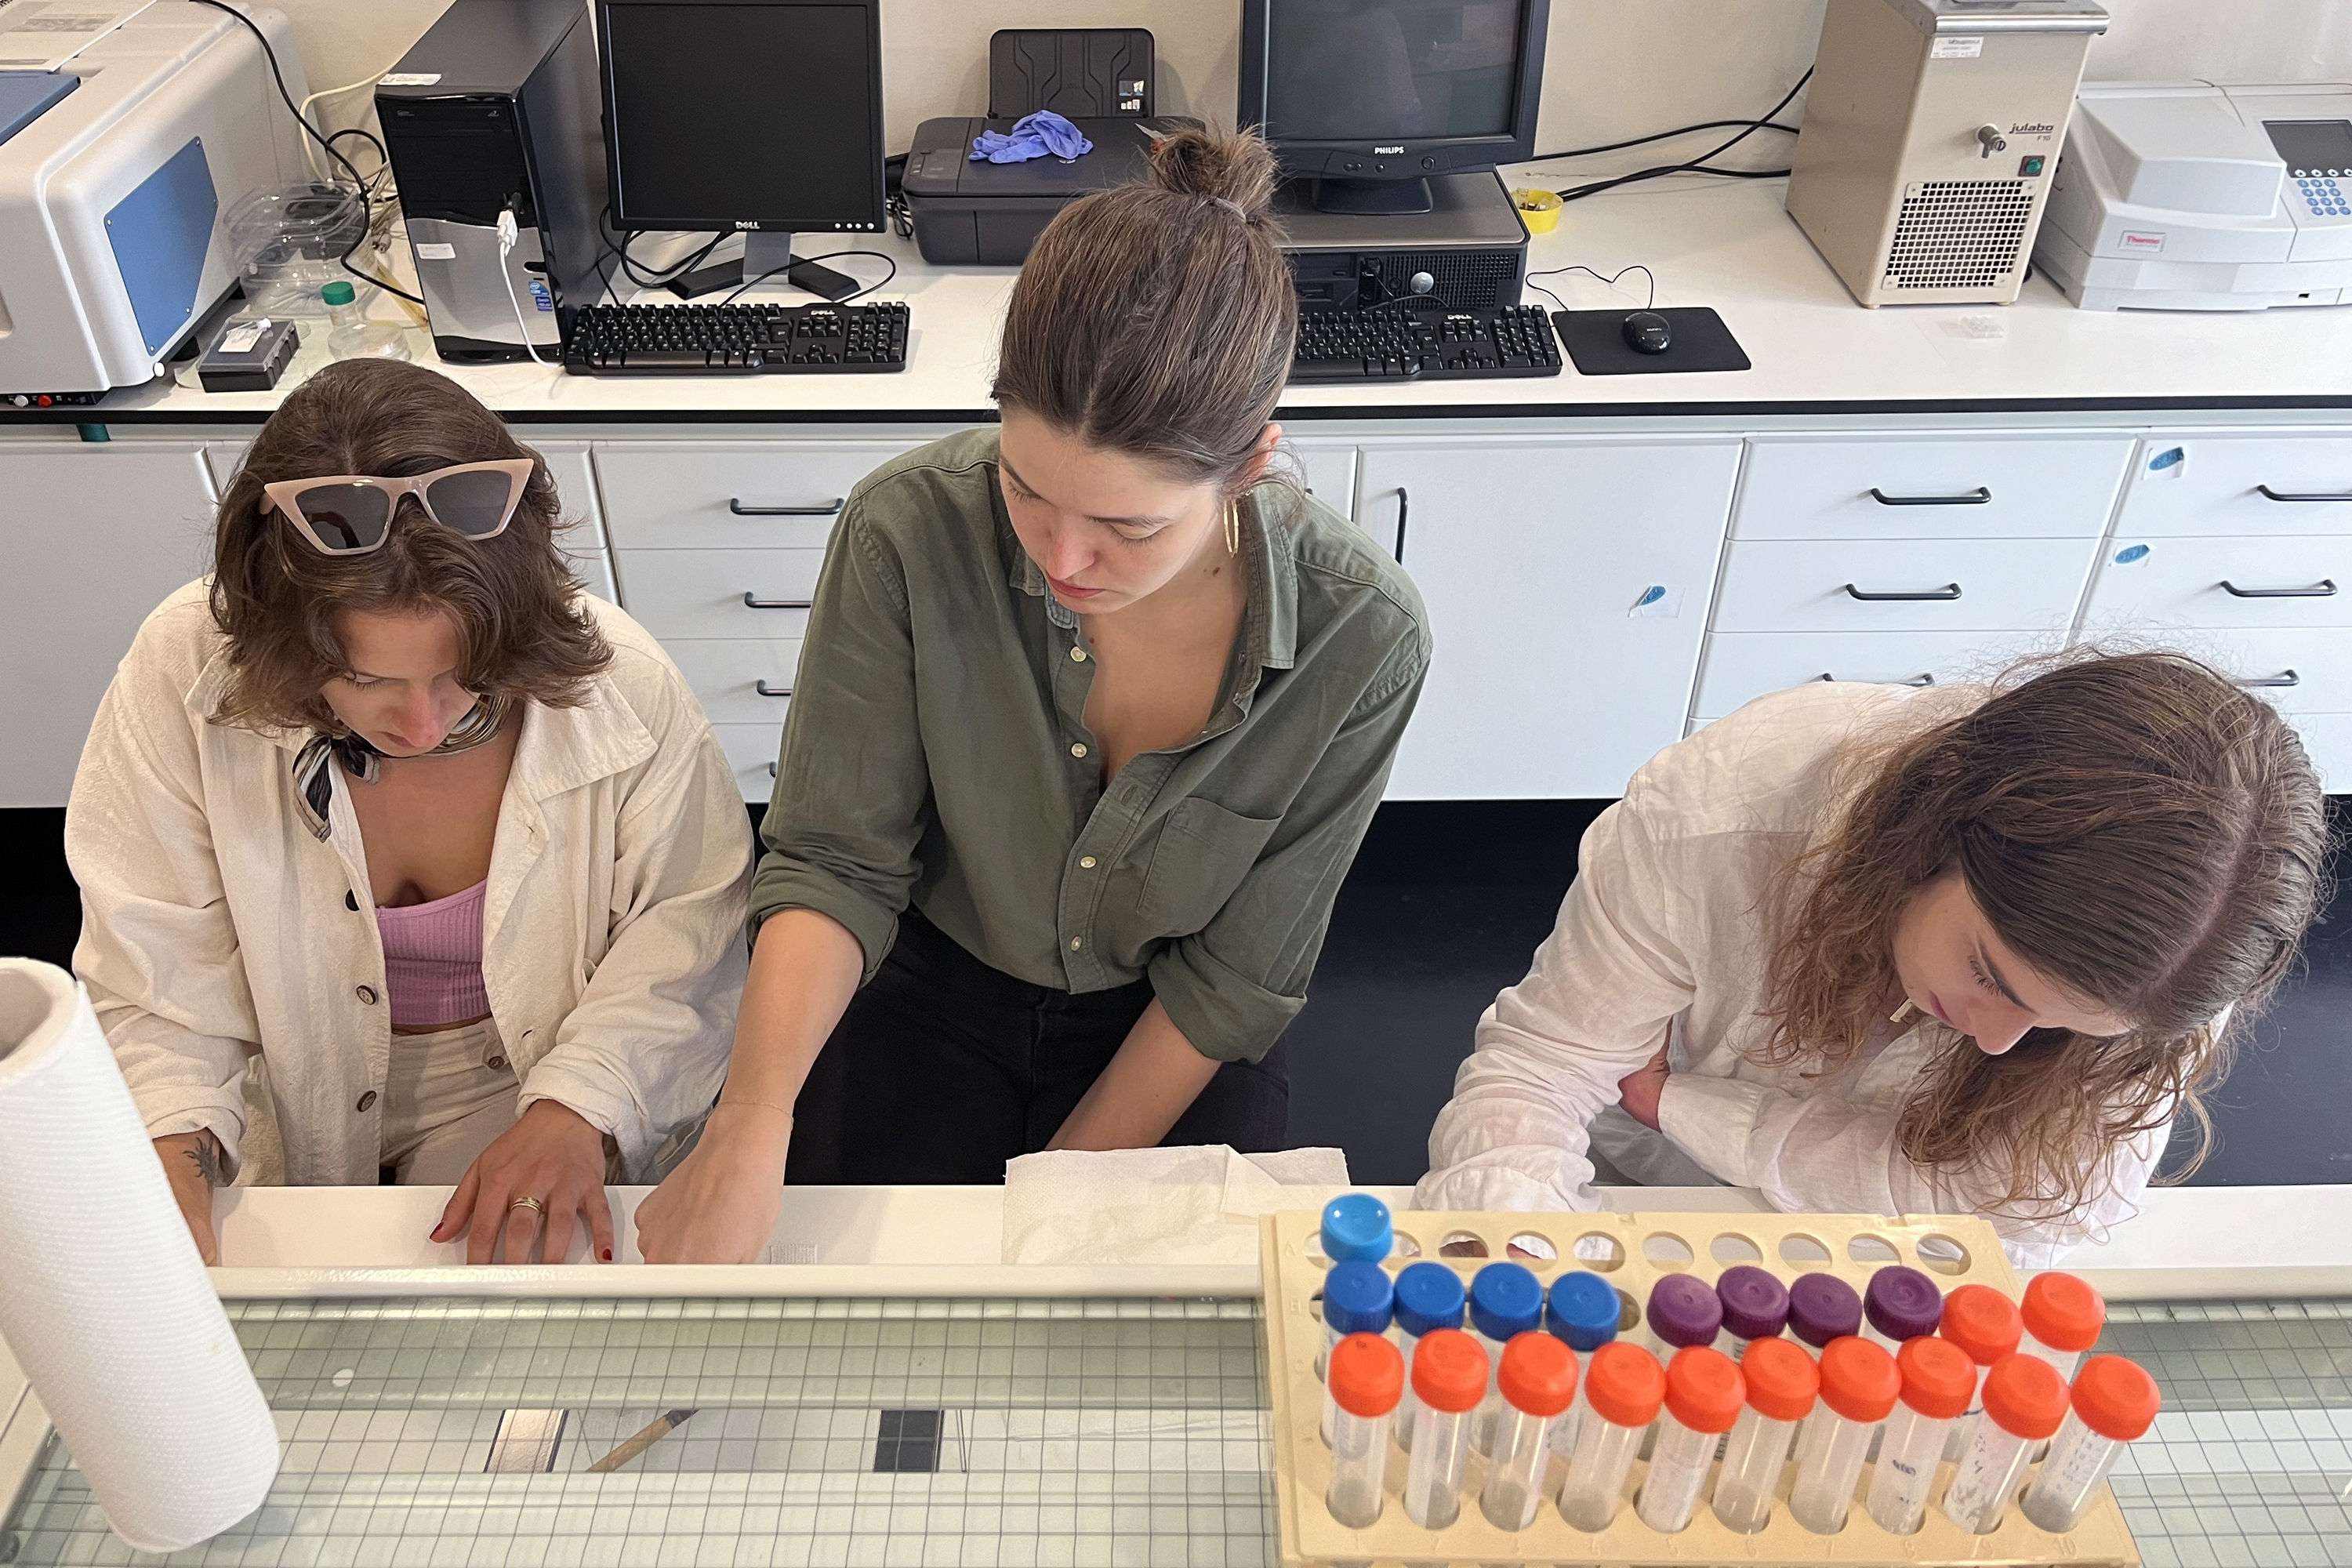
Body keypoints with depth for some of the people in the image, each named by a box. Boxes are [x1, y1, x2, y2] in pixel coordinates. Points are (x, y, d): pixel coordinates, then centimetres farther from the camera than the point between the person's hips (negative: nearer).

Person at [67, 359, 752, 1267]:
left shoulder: (621, 684, -23)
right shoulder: (182, 680, -21)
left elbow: (686, 937, -12)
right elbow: (152, 992, -16)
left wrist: (578, 1107, -27)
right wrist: (167, 1171, -34)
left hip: (521, 1085, 0)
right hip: (297, 1101, 1)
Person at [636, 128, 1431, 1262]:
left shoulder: (1359, 638, -27)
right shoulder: (911, 530, -26)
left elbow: (1235, 976, -15)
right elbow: (836, 861, -18)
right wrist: (752, 1118, -34)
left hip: (1168, 1034, 0)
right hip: (934, 989, 1)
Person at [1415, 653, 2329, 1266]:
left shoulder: (2155, 938, -28)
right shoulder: (1720, 809, -32)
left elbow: (2030, 1207, -29)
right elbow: (1533, 1072, -25)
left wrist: (1673, 1101, -26)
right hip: (1636, 1203, -2)